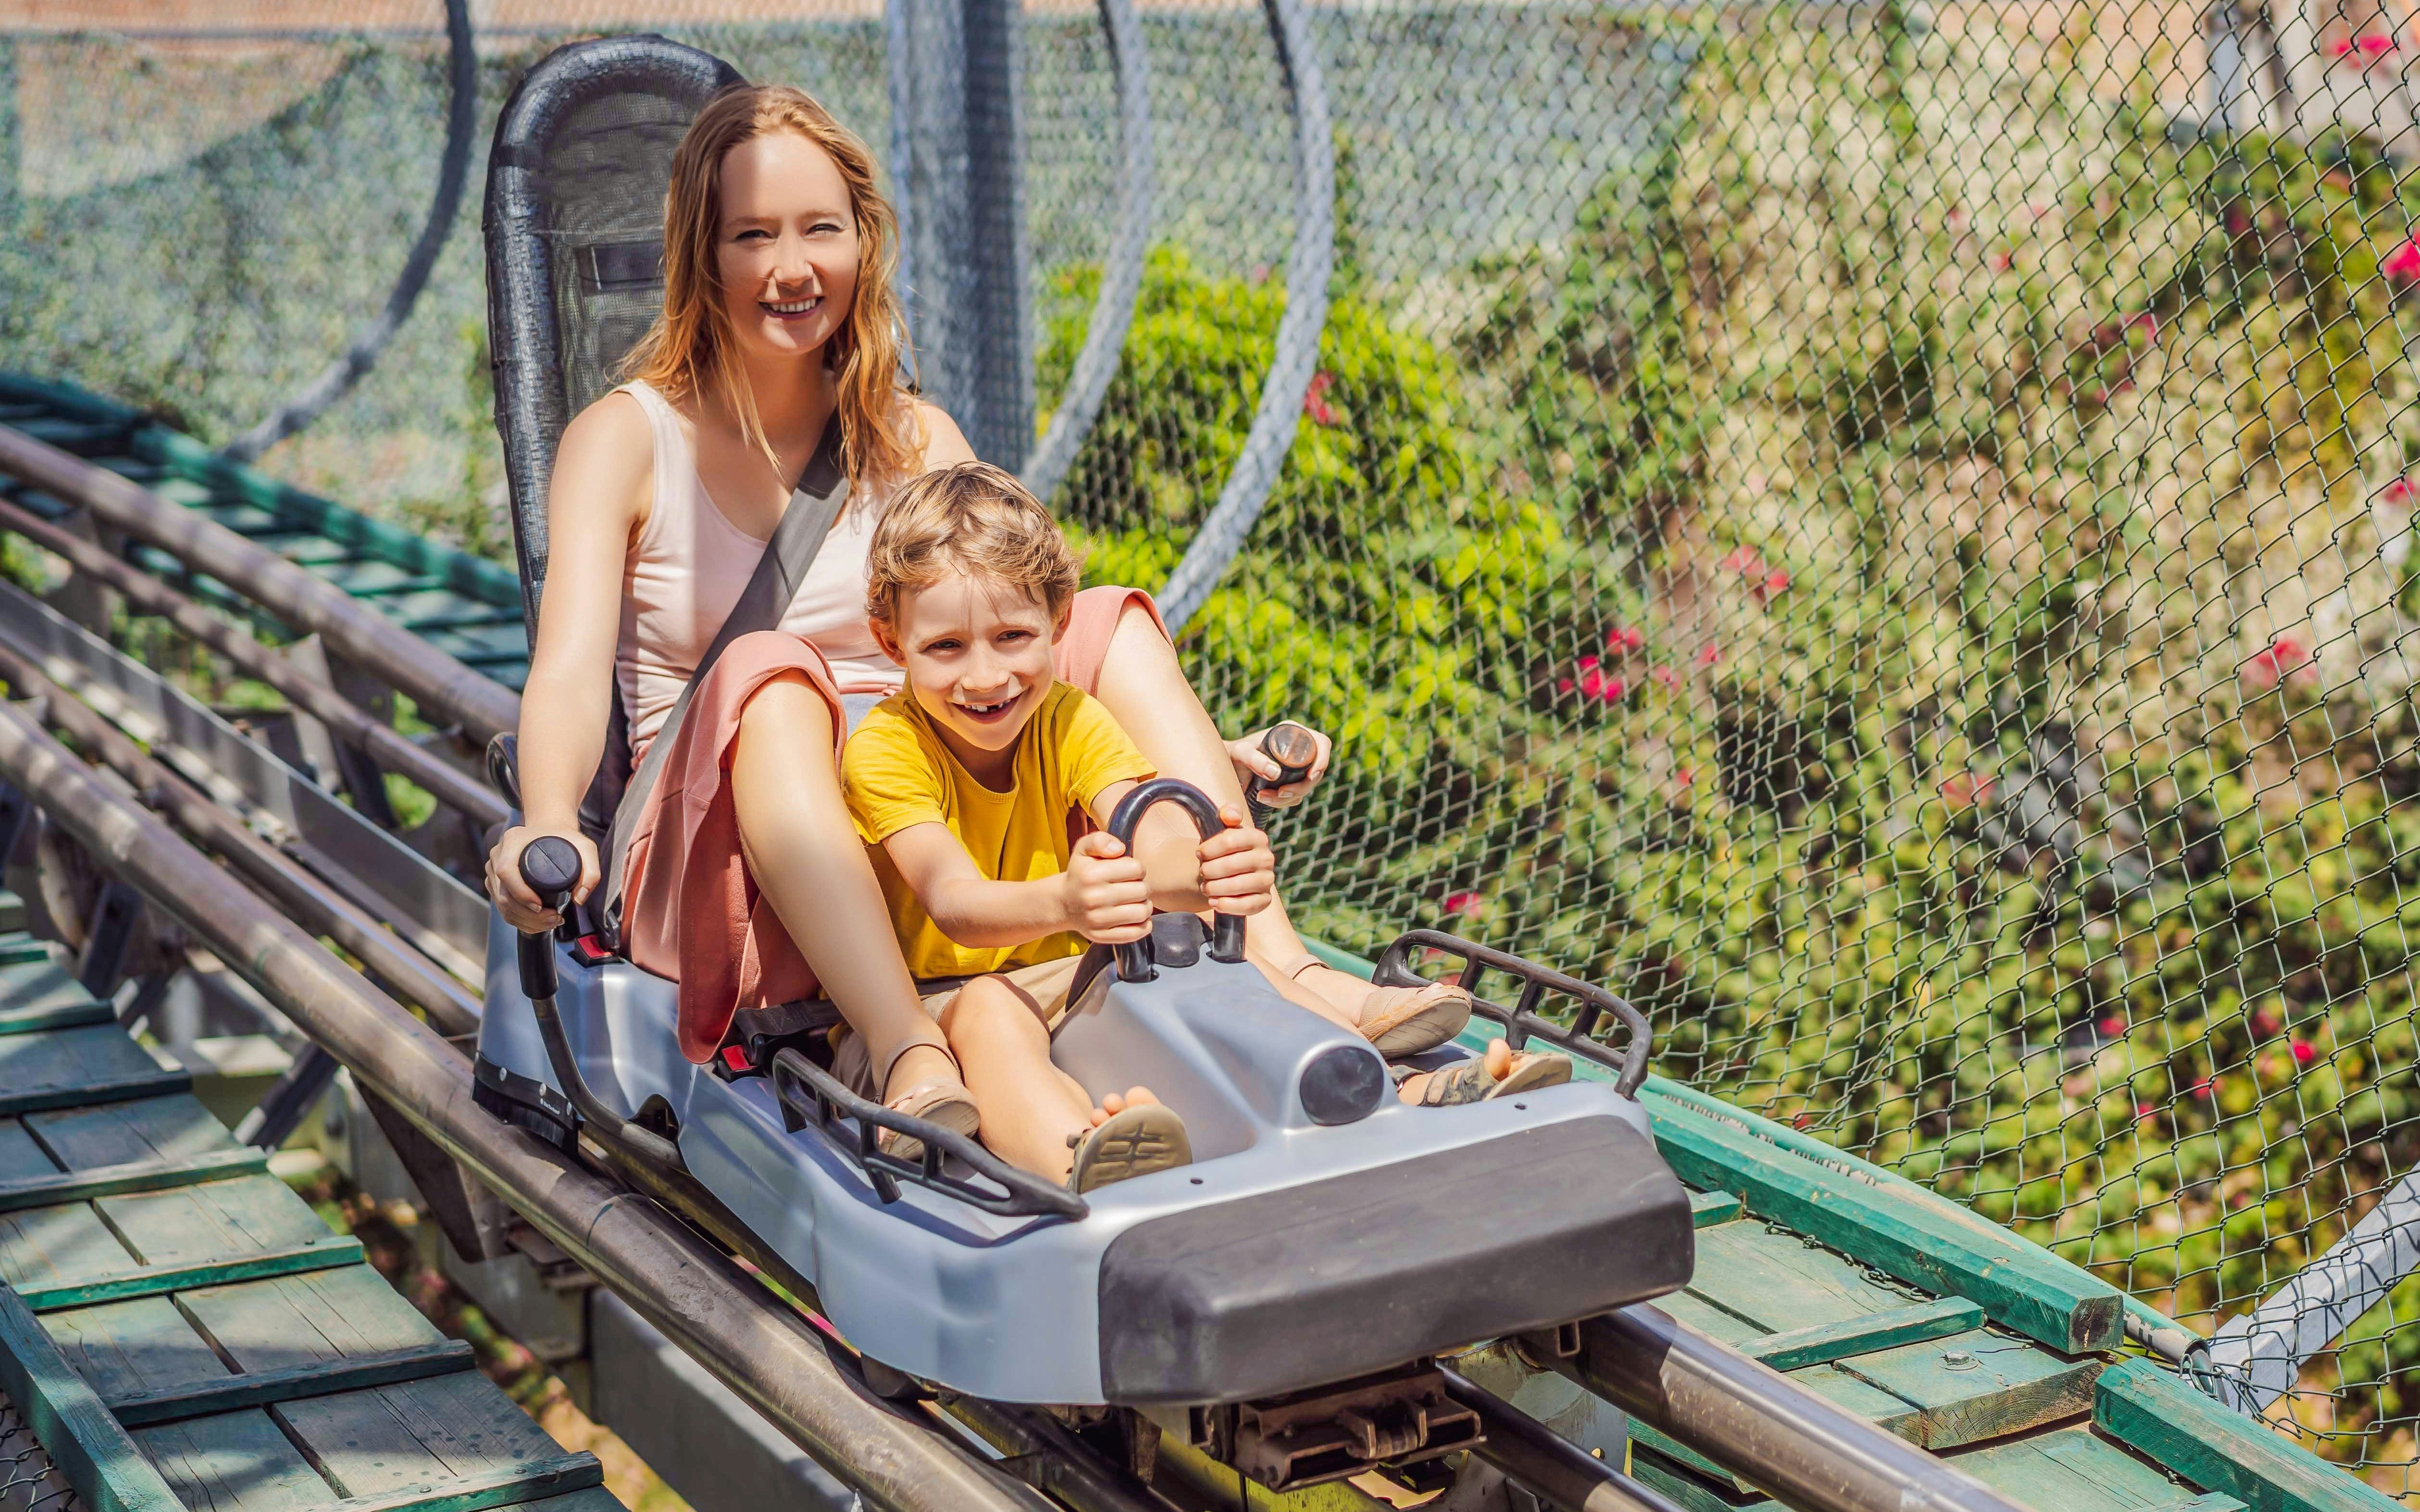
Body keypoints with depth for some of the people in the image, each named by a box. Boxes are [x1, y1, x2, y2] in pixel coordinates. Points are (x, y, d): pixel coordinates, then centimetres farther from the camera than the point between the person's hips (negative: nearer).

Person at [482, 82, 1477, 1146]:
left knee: (1111, 618, -15)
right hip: (724, 852, -4)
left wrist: (1204, 755, -11)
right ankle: (910, 1062, -54)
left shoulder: (912, 441, 12)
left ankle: (1279, 975, -28)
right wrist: (550, 827, -37)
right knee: (766, 676, -35)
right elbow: (572, 663, -16)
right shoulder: (626, 439, -1)